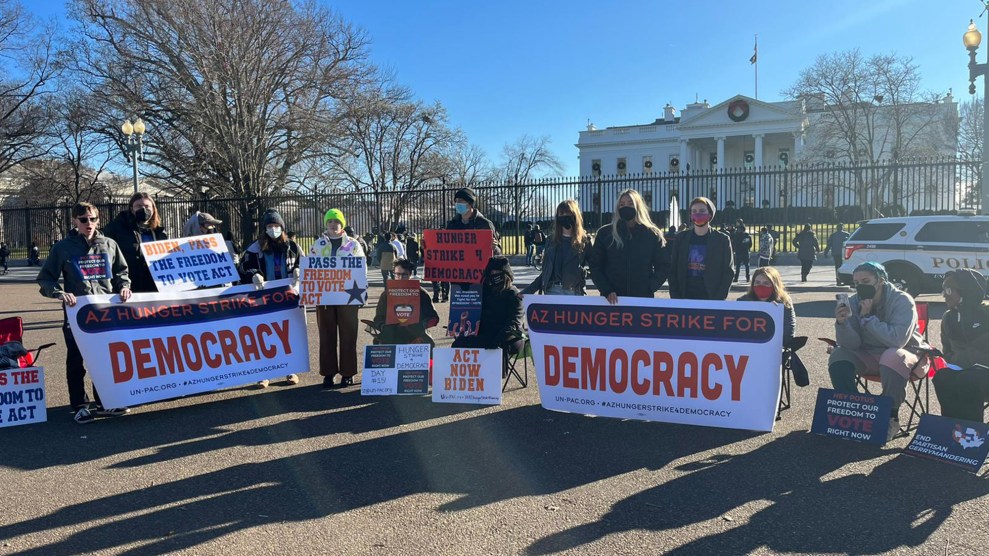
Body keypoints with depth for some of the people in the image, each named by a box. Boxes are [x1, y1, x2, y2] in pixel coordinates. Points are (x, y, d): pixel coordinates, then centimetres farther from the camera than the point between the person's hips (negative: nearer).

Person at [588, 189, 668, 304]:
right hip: (613, 299, 0)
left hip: (643, 298, 0)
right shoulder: (605, 233, 4)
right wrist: (606, 290, -9)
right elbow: (595, 265, 3)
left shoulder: (652, 234, 4)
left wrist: (650, 288, -6)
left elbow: (663, 266, 7)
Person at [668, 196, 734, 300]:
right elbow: (673, 270, 9)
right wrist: (675, 297, -1)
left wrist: (718, 299, -9)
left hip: (711, 299, -2)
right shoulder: (681, 238, 9)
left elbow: (729, 272, 1)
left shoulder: (722, 240, 2)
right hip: (686, 298, 2)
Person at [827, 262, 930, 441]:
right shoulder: (854, 302, -7)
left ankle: (891, 419, -19)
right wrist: (842, 323, -33)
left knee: (892, 357, -37)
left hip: (906, 353, -4)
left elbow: (897, 340, -31)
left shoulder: (902, 301, -18)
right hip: (869, 357, 4)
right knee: (838, 356, -20)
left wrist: (867, 317, -29)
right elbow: (851, 344, -13)